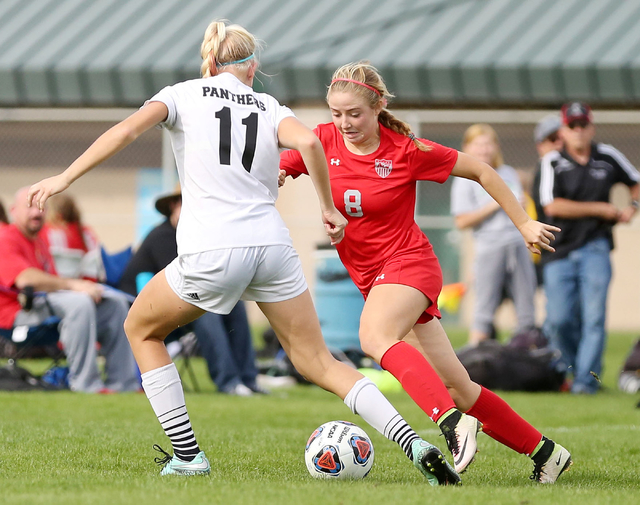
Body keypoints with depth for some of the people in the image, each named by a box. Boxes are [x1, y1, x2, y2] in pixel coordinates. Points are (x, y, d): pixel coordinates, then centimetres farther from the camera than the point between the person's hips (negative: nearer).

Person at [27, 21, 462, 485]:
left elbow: (128, 129, -3)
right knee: (318, 362, 10)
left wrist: (64, 178, -4)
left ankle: (186, 454, 16)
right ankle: (417, 446, -6)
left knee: (141, 329, 23)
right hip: (272, 246, 3)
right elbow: (308, 141, -3)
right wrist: (329, 209, 8)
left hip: (210, 252, -3)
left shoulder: (184, 94, 14)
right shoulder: (269, 107, 18)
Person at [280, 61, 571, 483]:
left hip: (409, 261, -5)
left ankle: (454, 424, -49)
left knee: (375, 336, -37)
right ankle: (544, 451, 16)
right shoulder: (325, 140, 0)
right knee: (455, 386, 5)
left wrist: (524, 223, 1)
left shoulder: (406, 151, -11)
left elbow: (480, 171, -1)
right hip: (371, 276, 5)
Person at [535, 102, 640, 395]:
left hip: (595, 249, 1)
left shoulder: (608, 158, 7)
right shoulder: (552, 163, -3)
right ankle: (574, 367, 19)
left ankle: (587, 379, -8)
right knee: (559, 320, -6)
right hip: (560, 250, -1)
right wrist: (600, 209, -10)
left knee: (593, 316, -11)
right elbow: (552, 206, -15)